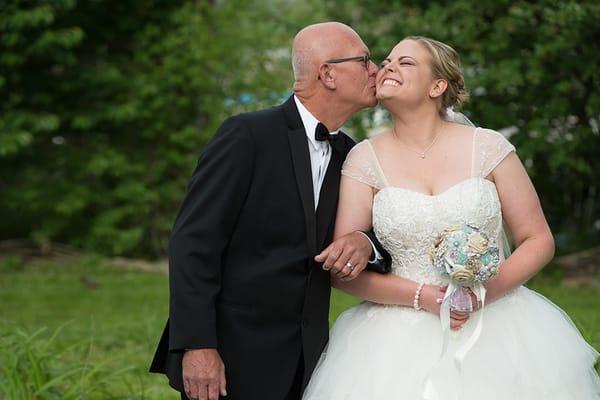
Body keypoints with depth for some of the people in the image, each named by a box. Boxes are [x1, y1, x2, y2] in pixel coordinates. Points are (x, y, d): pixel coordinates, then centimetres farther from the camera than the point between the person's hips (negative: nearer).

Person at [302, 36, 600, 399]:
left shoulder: (487, 147, -1)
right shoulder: (365, 158, 0)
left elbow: (539, 241, 2)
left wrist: (486, 290, -14)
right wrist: (421, 296, -15)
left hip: (495, 327, 0)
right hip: (404, 339, 0)